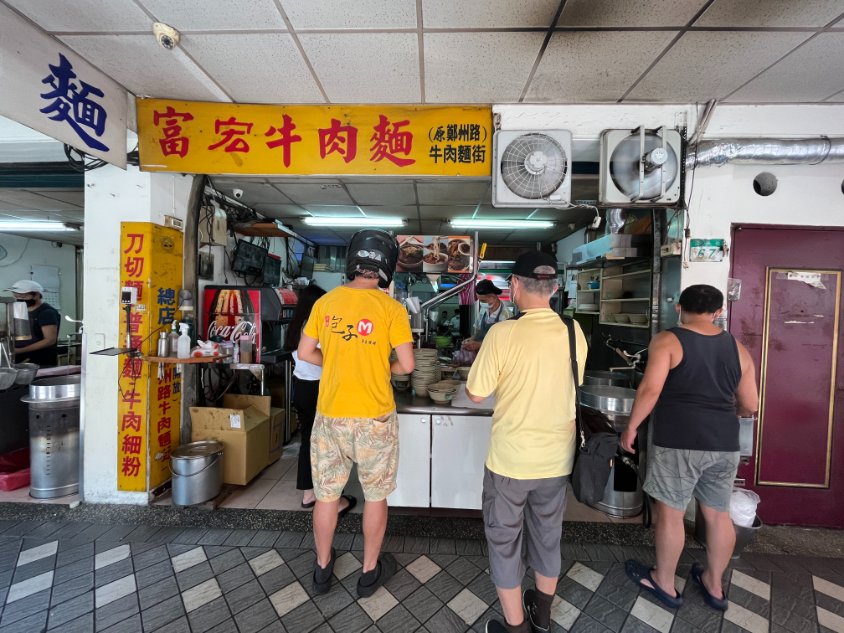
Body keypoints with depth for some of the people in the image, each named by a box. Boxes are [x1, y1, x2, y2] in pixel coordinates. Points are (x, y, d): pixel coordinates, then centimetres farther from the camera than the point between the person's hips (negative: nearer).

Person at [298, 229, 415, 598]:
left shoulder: (326, 302, -3)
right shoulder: (391, 308, -13)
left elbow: (305, 353, 3)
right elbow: (407, 365, -13)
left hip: (329, 414, 3)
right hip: (373, 417, -3)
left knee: (326, 494, 21)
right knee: (375, 496, 18)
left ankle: (322, 568, 41)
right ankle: (370, 572, 36)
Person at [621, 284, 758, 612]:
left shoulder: (667, 340, -8)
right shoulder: (737, 348, 8)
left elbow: (650, 390, -18)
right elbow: (750, 405, 11)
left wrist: (631, 427, -7)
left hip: (678, 441, -6)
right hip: (724, 444, 6)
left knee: (670, 512, 10)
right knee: (719, 514, 20)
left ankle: (664, 583, 27)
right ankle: (714, 585, 38)